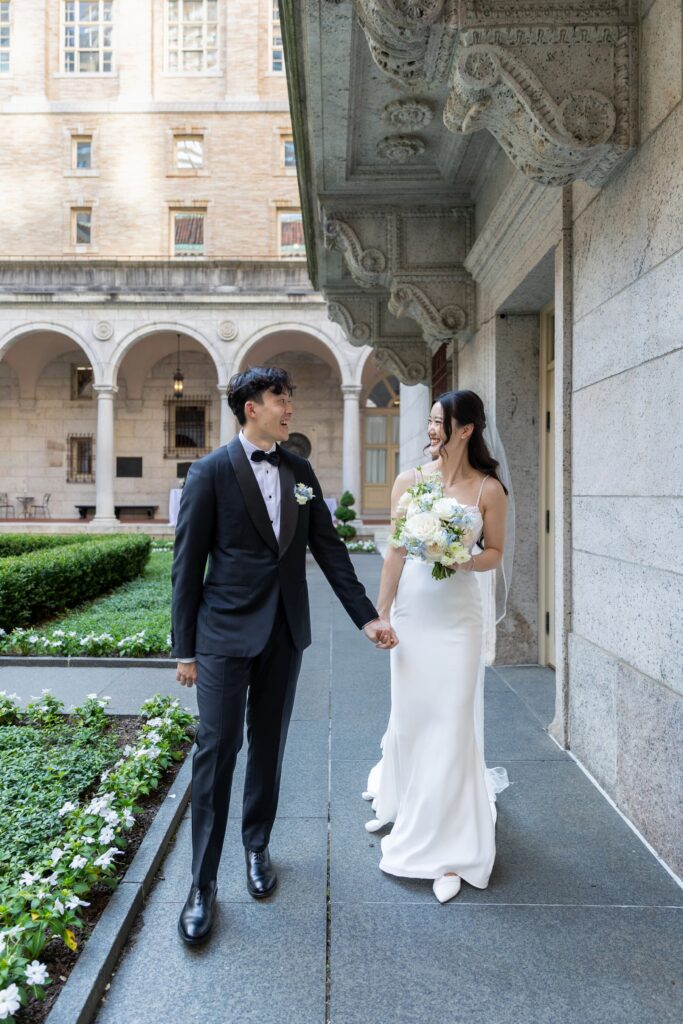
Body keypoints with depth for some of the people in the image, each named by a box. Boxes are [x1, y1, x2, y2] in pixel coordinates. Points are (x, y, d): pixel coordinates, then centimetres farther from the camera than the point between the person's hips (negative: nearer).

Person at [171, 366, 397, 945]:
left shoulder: (301, 471, 7)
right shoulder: (211, 472, -7)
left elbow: (328, 547, 8)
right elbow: (188, 564, -6)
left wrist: (367, 615, 4)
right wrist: (184, 648, -6)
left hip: (285, 632, 4)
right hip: (226, 633, -4)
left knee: (269, 746, 15)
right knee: (217, 749, 0)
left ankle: (257, 847, 36)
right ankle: (203, 882, 16)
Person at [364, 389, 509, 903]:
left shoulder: (489, 488, -5)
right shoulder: (409, 481, -1)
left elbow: (495, 552, 4)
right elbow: (395, 552, -1)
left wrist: (465, 561, -17)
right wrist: (380, 614, -2)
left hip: (457, 614, -1)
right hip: (411, 608, 2)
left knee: (450, 722, 4)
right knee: (409, 713, 14)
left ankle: (447, 846, 20)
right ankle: (398, 802, 43)